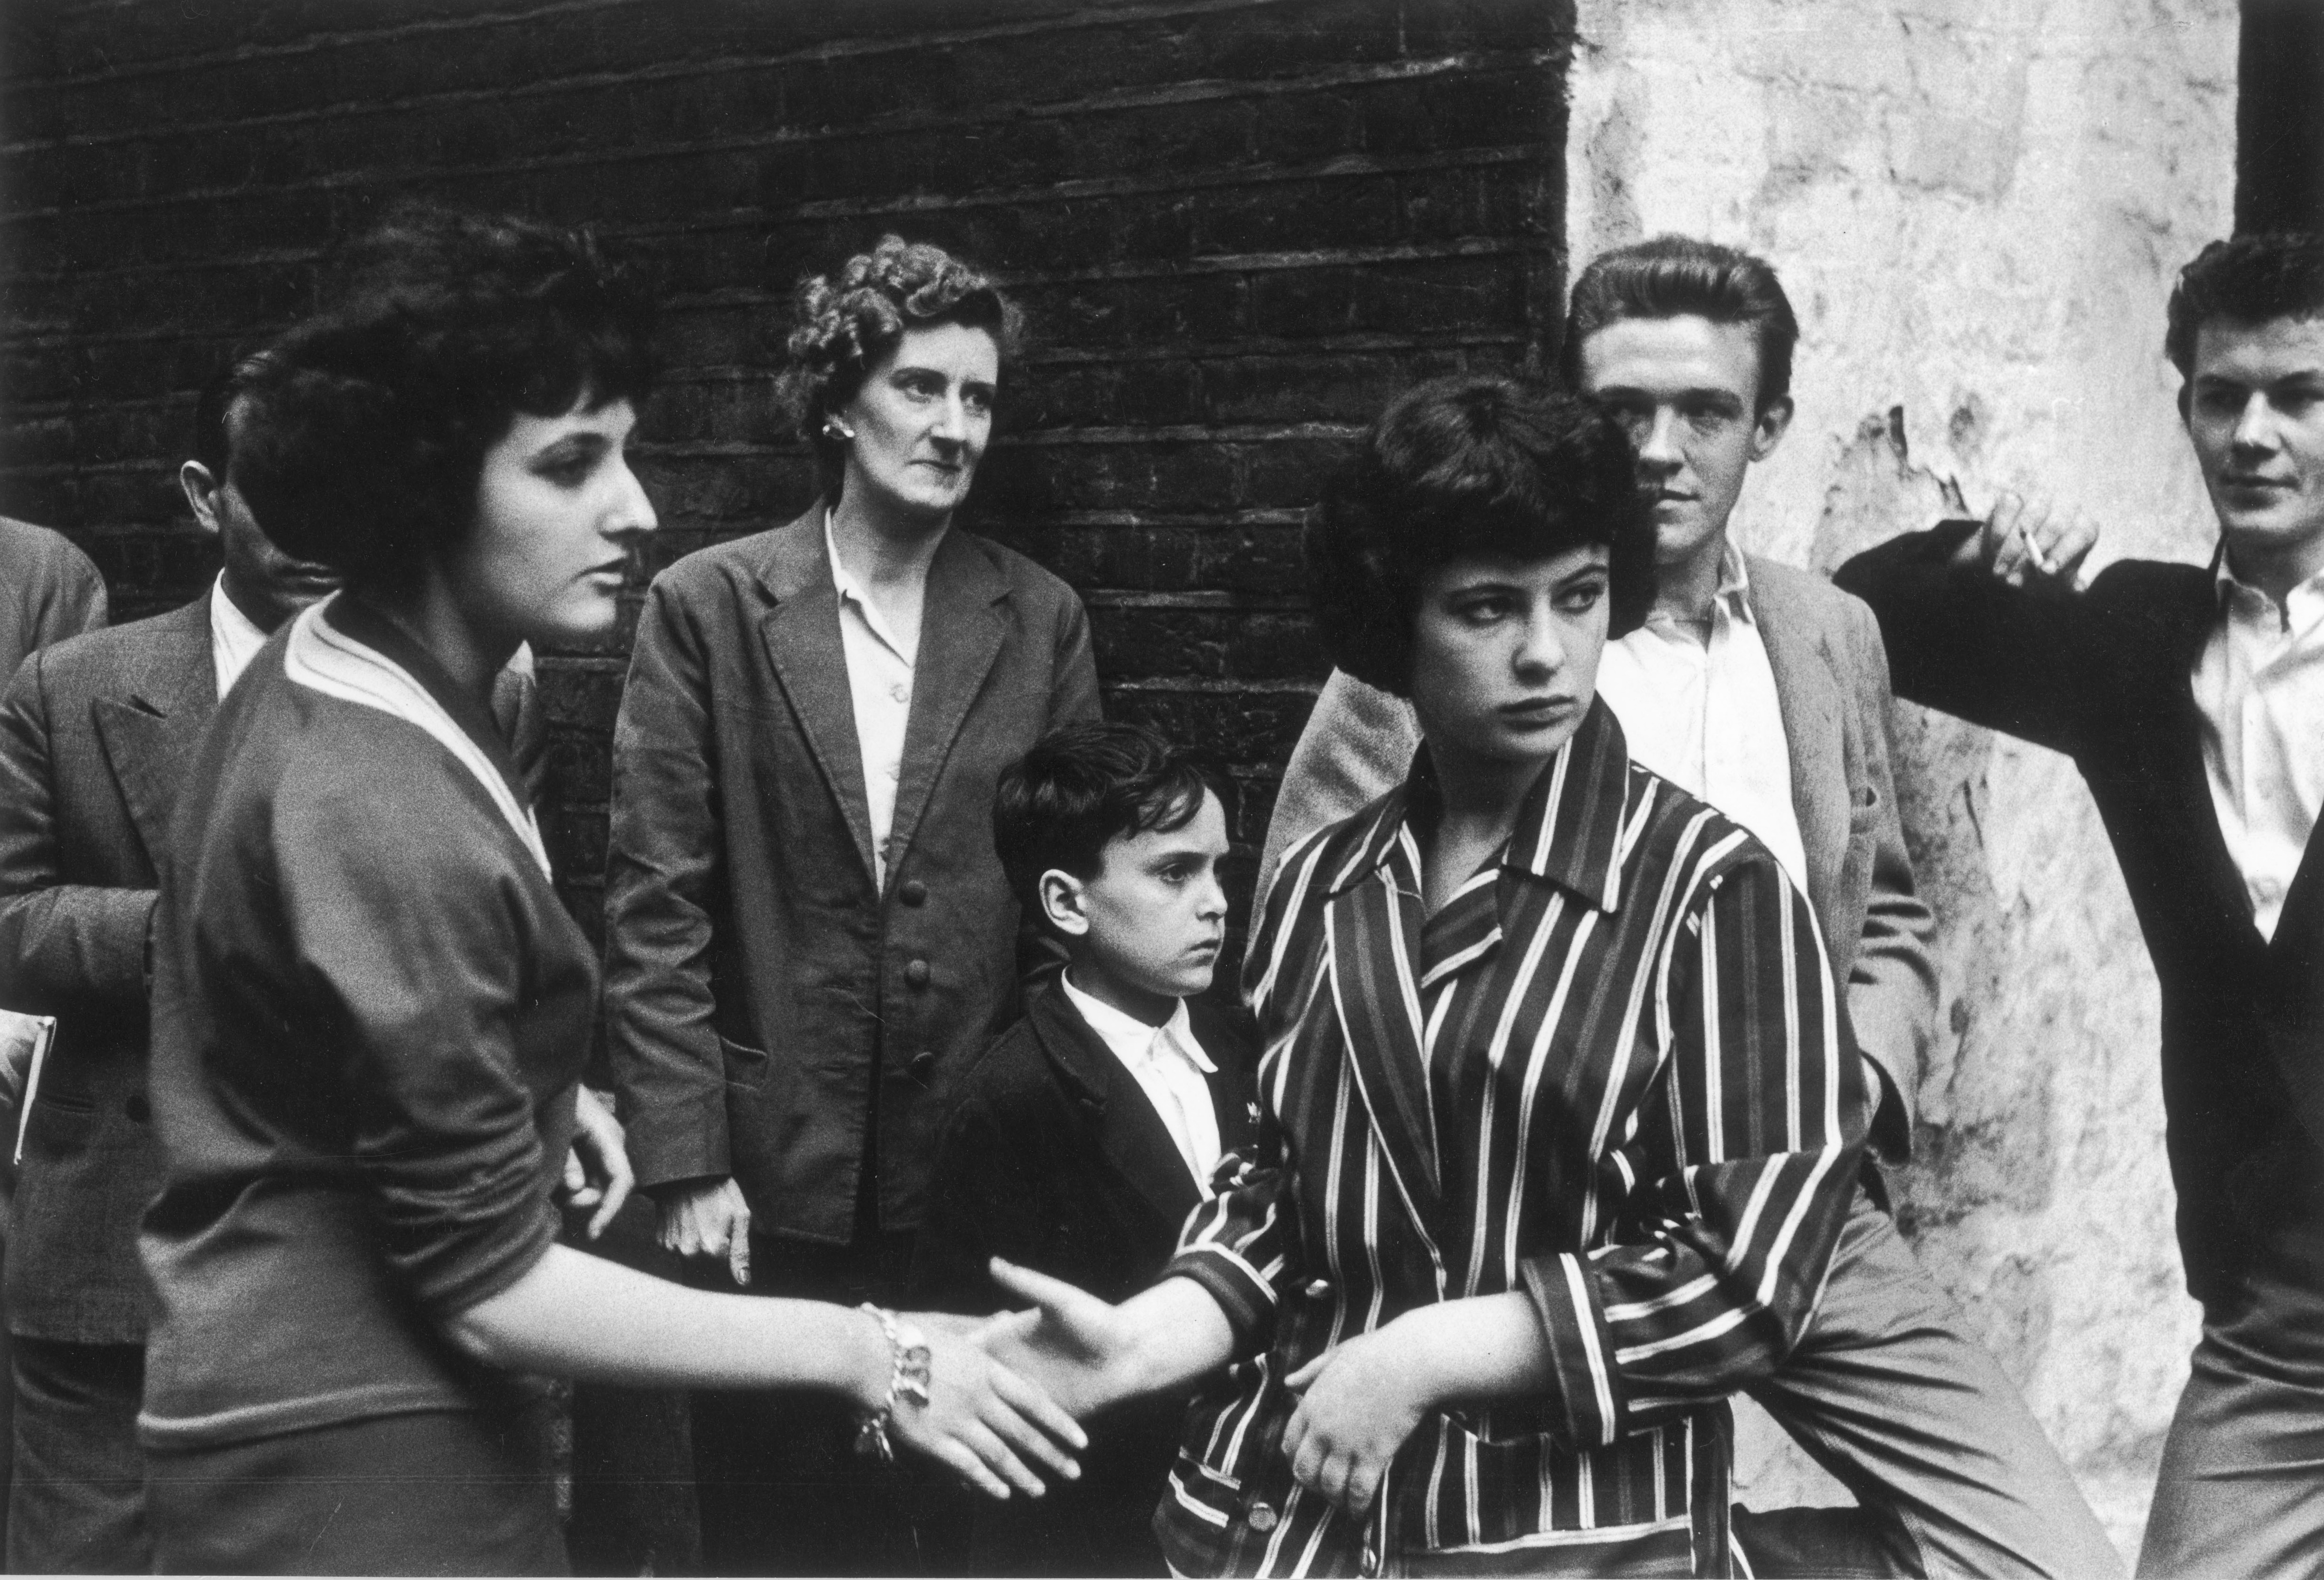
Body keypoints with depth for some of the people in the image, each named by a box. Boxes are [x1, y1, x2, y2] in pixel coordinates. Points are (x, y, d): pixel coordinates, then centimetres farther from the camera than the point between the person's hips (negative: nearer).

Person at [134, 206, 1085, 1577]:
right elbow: (492, 1289, -25)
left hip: (340, 1406, 10)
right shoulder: (383, 821, -27)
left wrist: (524, 1099, 17)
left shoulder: (318, 677, 4)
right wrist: (869, 1357, -22)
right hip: (356, 1468, -10)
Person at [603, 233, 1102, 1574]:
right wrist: (686, 1161, -8)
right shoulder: (709, 605, -2)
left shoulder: (1041, 620, 4)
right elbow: (657, 905, -4)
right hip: (774, 1175, -1)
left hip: (985, 1175, 1)